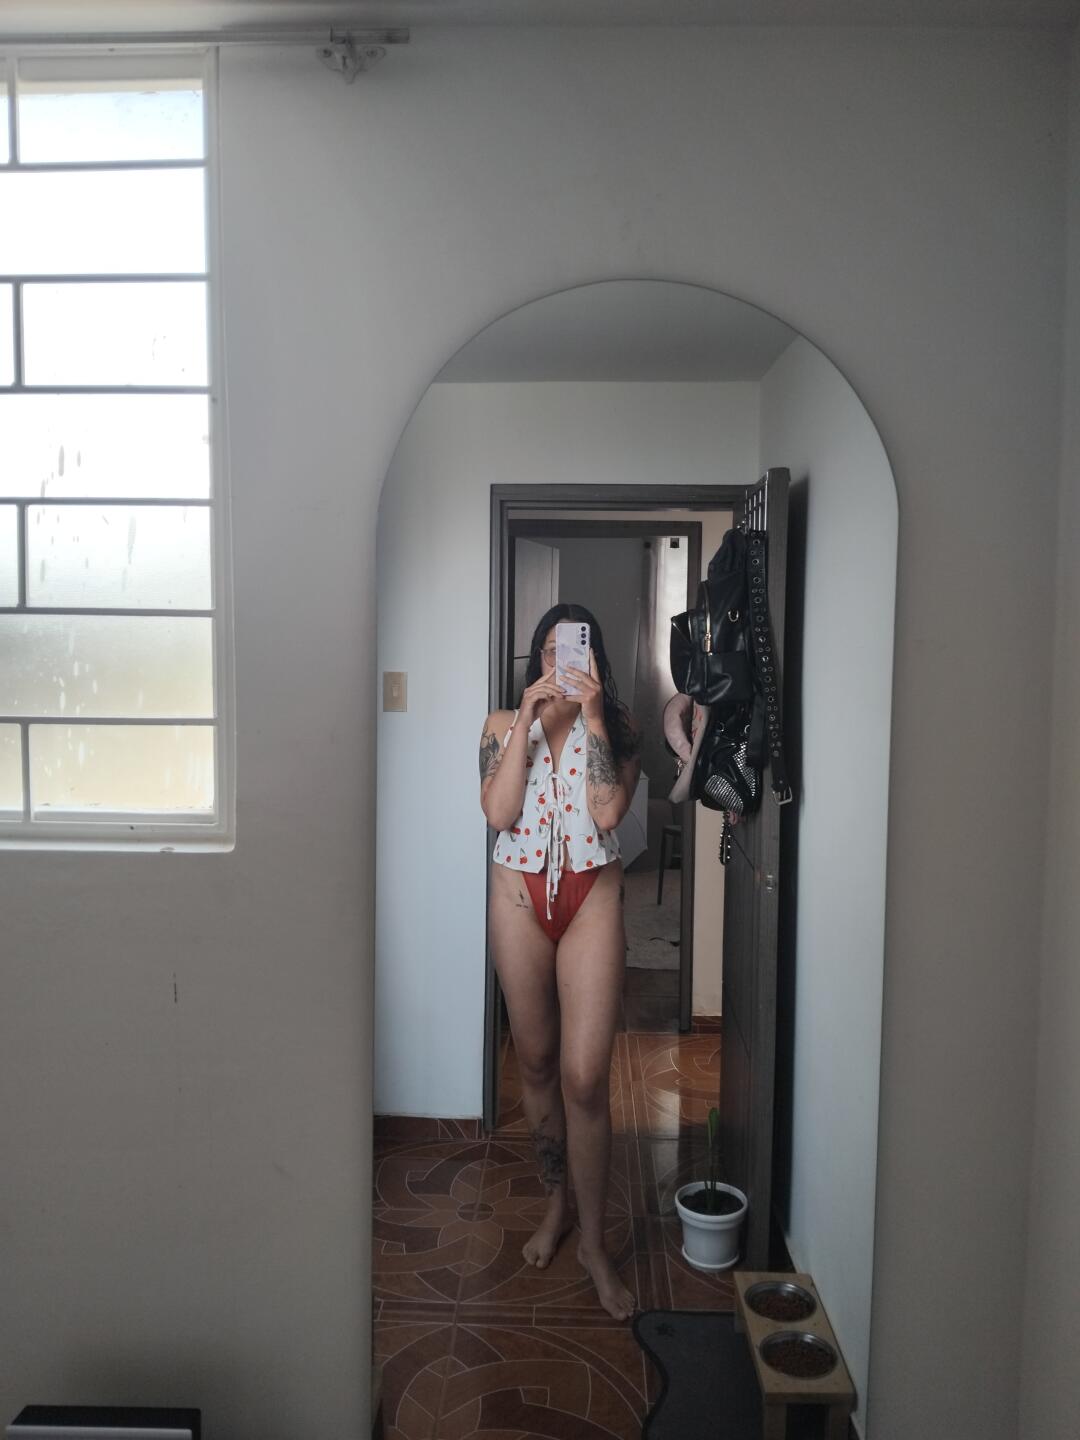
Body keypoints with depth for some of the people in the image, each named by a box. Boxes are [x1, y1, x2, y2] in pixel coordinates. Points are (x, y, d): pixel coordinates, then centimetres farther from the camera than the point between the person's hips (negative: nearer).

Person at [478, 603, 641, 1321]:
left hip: (592, 895, -2)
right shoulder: (503, 724, 5)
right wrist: (529, 719, -12)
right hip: (521, 892, 2)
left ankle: (593, 1237, 14)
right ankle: (556, 1202, 36)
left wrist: (590, 716, -14)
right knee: (537, 1061, 14)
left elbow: (608, 810, -14)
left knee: (584, 1075, -5)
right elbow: (499, 812, -11)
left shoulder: (617, 726, 2)